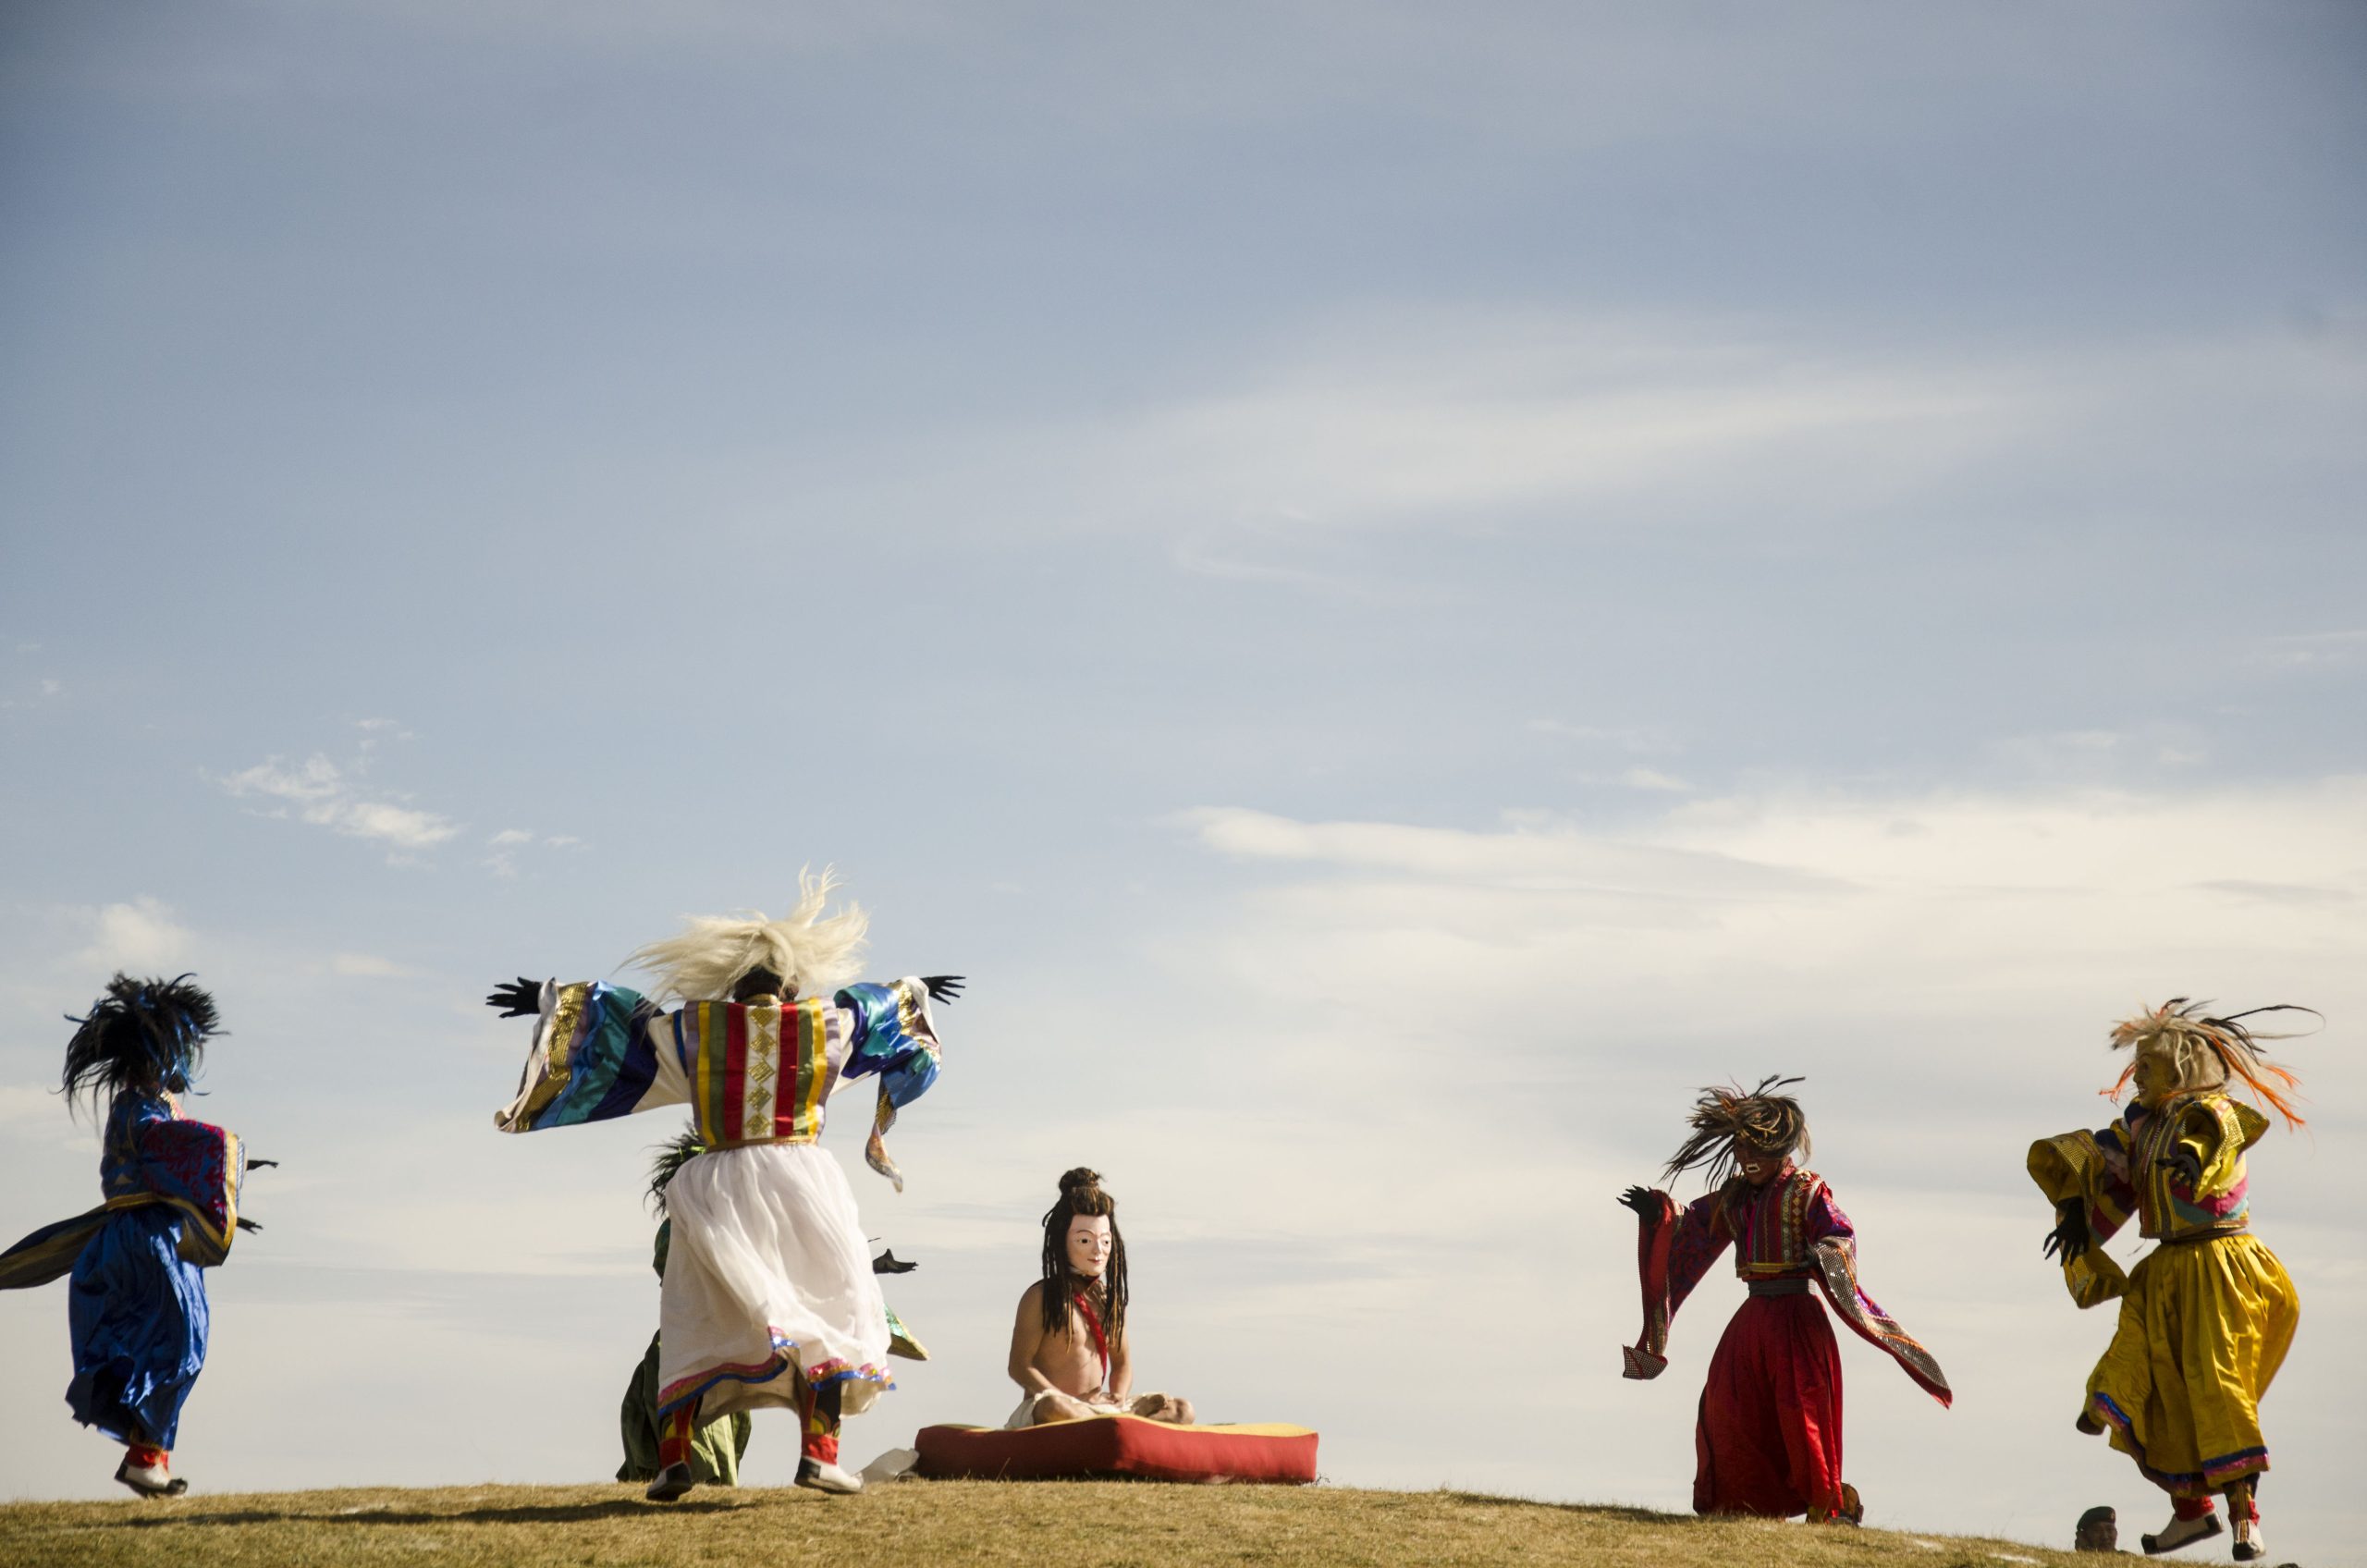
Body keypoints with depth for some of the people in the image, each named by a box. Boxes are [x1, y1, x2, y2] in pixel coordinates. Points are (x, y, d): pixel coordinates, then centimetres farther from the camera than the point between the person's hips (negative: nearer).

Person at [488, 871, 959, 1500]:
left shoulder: (693, 1027, 5)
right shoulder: (823, 1023, 7)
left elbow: (608, 1012, 13)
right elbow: (882, 1004, 27)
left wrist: (552, 999, 28)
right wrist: (915, 990, 47)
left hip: (717, 1186, 1)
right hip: (801, 1181, -1)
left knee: (696, 1323, 10)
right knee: (828, 1312, 6)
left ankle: (673, 1455, -1)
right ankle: (819, 1451, -8)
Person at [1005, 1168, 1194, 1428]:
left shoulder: (1109, 1299, 12)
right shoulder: (1040, 1298, -6)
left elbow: (1122, 1363, 18)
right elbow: (1020, 1367, -10)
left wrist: (1118, 1398, -5)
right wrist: (1071, 1401, -21)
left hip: (1097, 1407, 6)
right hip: (1039, 1415, -6)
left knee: (1182, 1410, -11)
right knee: (1053, 1408, -43)